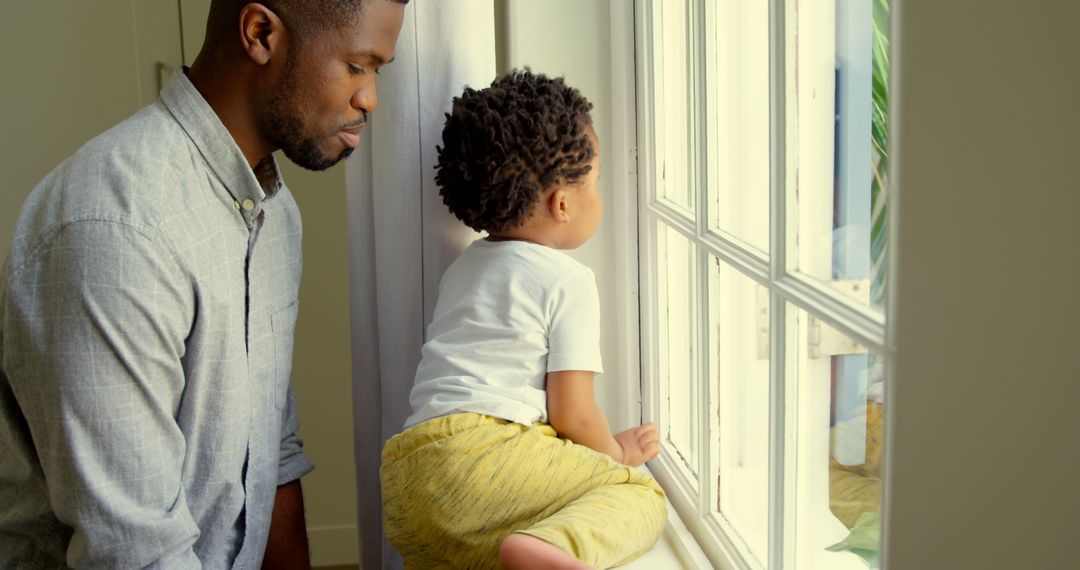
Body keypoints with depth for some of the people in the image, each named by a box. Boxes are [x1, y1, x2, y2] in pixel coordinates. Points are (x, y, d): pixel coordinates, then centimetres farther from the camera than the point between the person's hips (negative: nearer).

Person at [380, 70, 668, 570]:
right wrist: (616, 451, 20)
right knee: (641, 494, -3)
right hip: (485, 451, -7)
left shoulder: (462, 268, 27)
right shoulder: (567, 280, 1)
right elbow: (572, 414, -3)